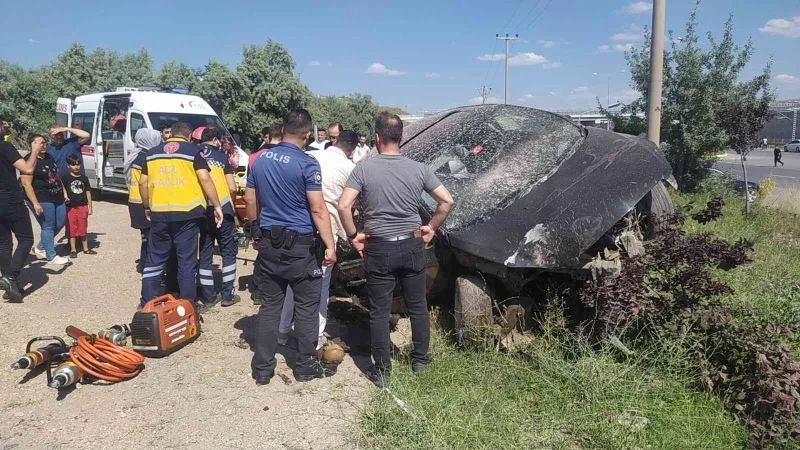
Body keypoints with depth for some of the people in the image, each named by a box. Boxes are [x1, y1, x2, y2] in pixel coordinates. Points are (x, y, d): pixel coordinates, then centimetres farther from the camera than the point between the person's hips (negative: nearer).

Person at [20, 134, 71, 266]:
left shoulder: (49, 156, 12)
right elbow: (26, 184, -19)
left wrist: (64, 191, 18)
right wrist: (35, 203, -23)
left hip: (57, 198, 9)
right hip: (42, 200, -8)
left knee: (60, 223, 13)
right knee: (48, 226, -2)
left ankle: (40, 248, 29)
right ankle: (51, 256, 9)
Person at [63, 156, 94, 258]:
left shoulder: (84, 178, 7)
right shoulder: (66, 179, 0)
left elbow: (88, 193, 9)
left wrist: (89, 207, 6)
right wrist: (65, 198, -18)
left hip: (83, 206, 2)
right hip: (71, 207, -2)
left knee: (83, 229, 11)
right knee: (72, 229, 3)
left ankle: (86, 248, 19)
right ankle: (73, 250, 10)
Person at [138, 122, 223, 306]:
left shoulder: (152, 152, 13)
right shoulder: (192, 150, 1)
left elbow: (143, 182, 12)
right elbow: (205, 179, -8)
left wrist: (147, 206, 23)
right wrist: (217, 205, -5)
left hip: (159, 213, 3)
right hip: (186, 212, -3)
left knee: (155, 259, 13)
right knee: (187, 260, 4)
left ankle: (148, 303, 18)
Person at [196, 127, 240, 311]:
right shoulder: (221, 156, 1)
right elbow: (232, 188, -3)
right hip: (222, 209, -2)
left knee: (205, 253, 10)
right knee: (228, 251, 10)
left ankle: (207, 297, 13)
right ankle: (227, 294, 11)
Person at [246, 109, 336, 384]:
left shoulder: (260, 160, 6)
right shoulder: (307, 164, -13)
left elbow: (250, 200, 13)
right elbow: (318, 209, -16)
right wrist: (330, 245, -12)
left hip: (269, 243, 6)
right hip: (300, 245, -5)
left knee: (269, 306, 12)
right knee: (306, 307, 7)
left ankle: (262, 369, 17)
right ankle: (305, 367, 16)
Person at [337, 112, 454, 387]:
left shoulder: (364, 168, -10)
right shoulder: (418, 169, -3)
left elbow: (343, 206, -17)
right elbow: (447, 201, -2)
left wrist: (353, 235, -4)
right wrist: (431, 227, 10)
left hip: (378, 249, -2)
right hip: (412, 245, 3)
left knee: (379, 311, 8)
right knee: (418, 306, 18)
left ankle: (382, 371, 18)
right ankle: (420, 361, 32)